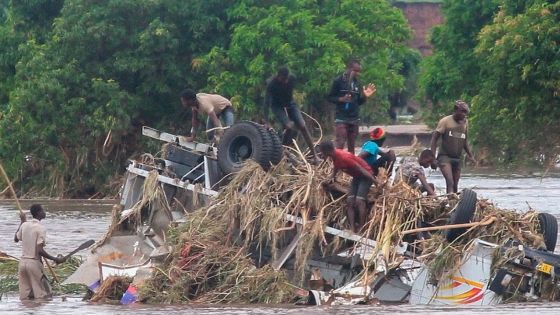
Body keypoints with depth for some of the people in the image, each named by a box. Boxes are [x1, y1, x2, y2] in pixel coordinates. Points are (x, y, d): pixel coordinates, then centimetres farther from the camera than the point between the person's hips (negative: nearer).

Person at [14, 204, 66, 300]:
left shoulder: (24, 225, 5)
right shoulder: (41, 229, -13)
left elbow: (16, 239, 25)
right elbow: (39, 250, -20)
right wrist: (55, 259, -13)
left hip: (23, 262, 7)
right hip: (34, 263, -6)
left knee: (24, 296, 8)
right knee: (43, 296, -1)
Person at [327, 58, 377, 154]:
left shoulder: (357, 83, 11)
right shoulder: (338, 81, -5)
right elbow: (330, 98, -4)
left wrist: (365, 96, -3)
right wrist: (341, 99, -20)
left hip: (354, 119, 6)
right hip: (341, 118, -6)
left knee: (352, 146, 7)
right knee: (340, 145, -12)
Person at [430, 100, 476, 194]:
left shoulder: (465, 123, 11)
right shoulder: (446, 121, -5)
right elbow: (435, 137, -4)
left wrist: (470, 155, 15)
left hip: (457, 158, 6)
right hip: (445, 157, -6)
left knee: (455, 186, 6)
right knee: (450, 182, -22)